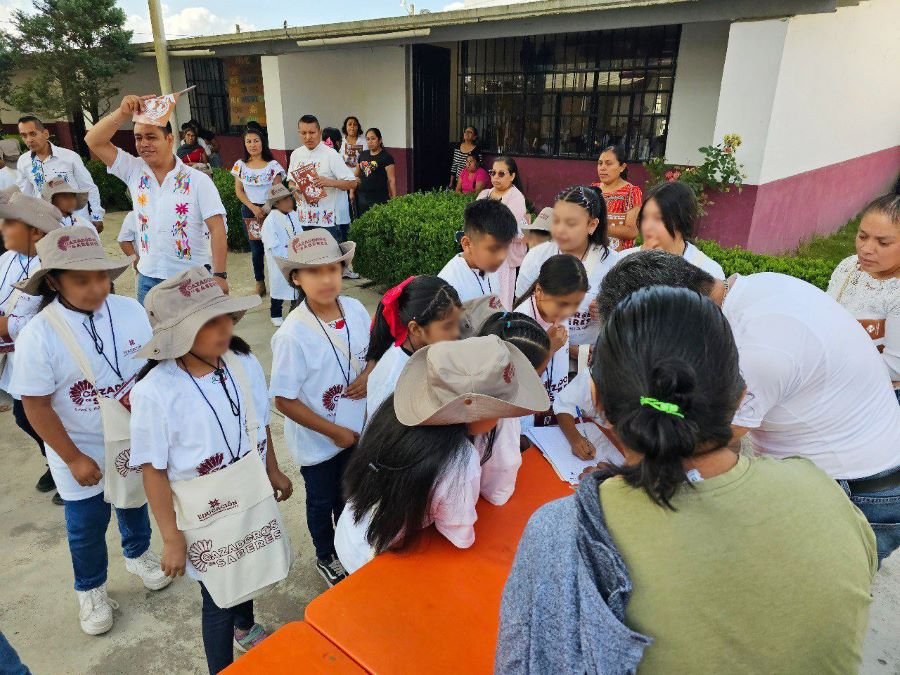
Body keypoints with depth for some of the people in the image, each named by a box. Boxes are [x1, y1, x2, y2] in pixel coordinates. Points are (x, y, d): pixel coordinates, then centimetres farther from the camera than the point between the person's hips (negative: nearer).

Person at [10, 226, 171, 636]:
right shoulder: (38, 336, -24)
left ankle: (138, 554, 56)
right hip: (81, 453, -3)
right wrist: (74, 459, -15)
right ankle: (91, 591, 43)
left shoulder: (130, 311, -15)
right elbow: (36, 406, -18)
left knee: (134, 504, 26)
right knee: (86, 528, 16)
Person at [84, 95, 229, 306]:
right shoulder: (133, 171, 5)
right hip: (148, 279, 4)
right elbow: (94, 141, 1)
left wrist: (219, 275, -18)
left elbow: (217, 228, -12)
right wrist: (123, 112, -12)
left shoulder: (198, 181, -7)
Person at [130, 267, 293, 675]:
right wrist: (172, 538, -13)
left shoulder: (244, 364, -13)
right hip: (205, 516, -5)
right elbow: (153, 471, -18)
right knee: (218, 598, 14)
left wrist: (274, 473, 13)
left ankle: (245, 627, 61)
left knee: (248, 572, 29)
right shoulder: (154, 392, -26)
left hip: (253, 498, 5)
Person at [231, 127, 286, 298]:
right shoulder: (240, 165, 5)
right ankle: (260, 282, 18)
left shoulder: (272, 165, -2)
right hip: (250, 210, 2)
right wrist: (253, 207, -8)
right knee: (256, 248, 7)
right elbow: (238, 190, 5)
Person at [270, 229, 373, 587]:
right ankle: (326, 557, 50)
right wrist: (334, 431, -17)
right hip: (318, 441, -4)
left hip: (357, 429, 5)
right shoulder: (293, 334, -28)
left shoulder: (356, 310, -13)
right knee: (322, 502, 22)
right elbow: (285, 401, -21)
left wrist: (370, 373, -17)